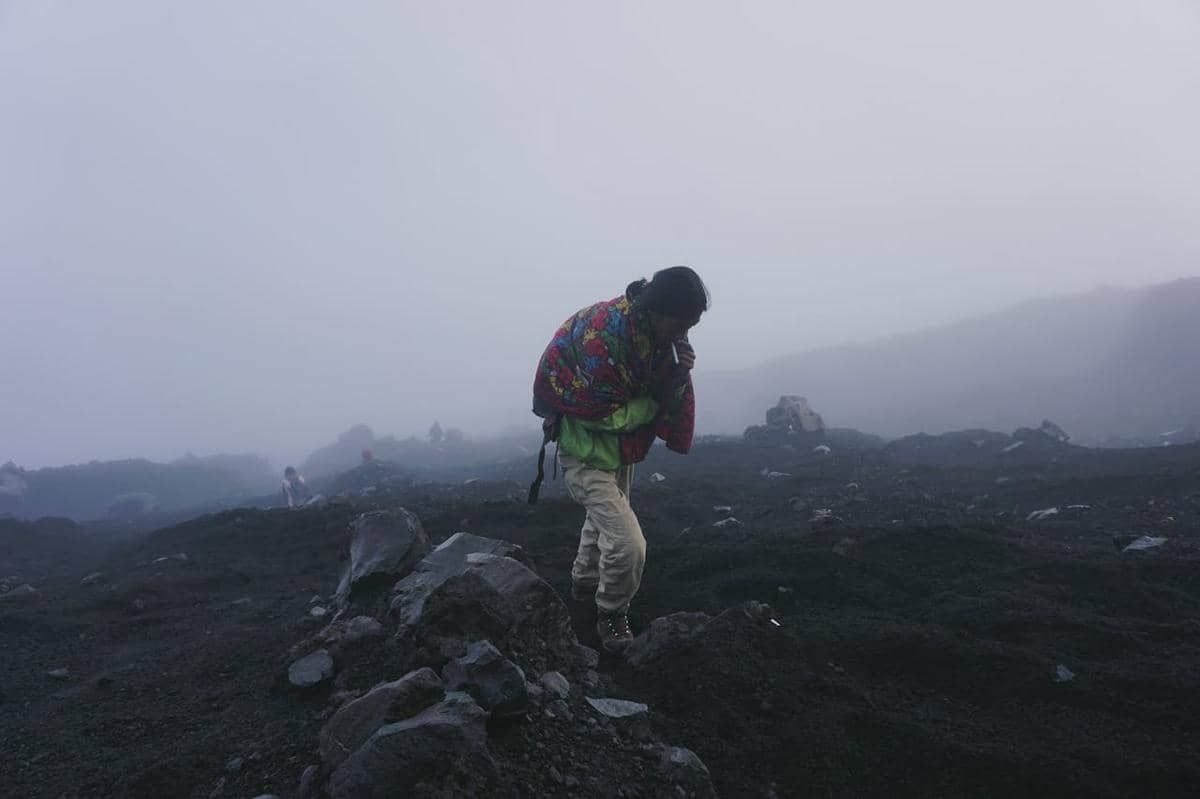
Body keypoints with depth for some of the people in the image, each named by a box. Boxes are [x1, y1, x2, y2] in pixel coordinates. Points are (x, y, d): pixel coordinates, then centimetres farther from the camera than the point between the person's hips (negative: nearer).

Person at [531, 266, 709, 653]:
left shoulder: (665, 332, -10)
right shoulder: (602, 338, -34)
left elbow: (671, 399, -3)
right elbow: (608, 416, -29)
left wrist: (678, 378, -25)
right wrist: (653, 401, -15)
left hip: (621, 451, 8)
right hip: (586, 455, -8)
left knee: (604, 519, 30)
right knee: (628, 546, -17)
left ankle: (584, 581, 58)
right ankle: (611, 616, 11)